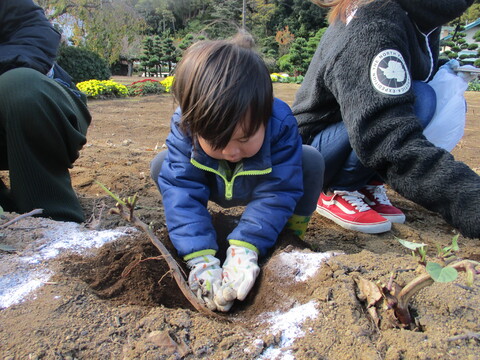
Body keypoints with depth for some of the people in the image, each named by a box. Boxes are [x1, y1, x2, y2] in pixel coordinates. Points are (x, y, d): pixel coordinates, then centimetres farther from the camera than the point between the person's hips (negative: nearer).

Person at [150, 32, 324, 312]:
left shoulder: (281, 124, -37)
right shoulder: (185, 127, -34)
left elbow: (276, 193, -35)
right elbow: (181, 192, -36)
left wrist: (244, 248, -44)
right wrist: (200, 259, -45)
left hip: (262, 183, -1)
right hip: (212, 187, 2)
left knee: (311, 161, -27)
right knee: (162, 166, -20)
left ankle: (293, 231, -5)